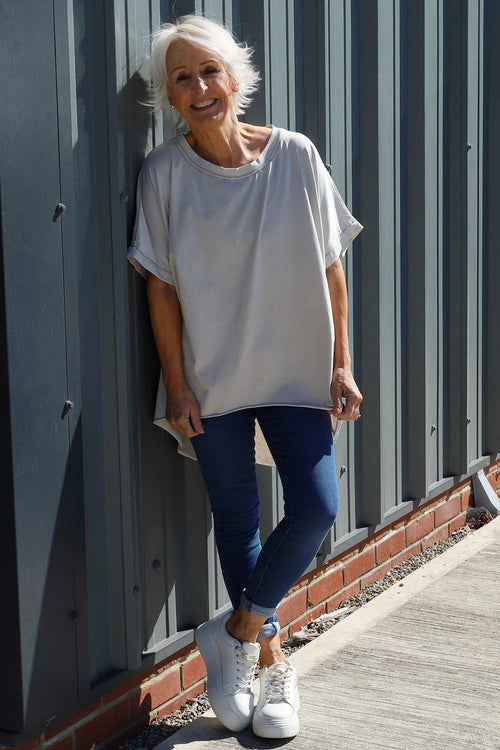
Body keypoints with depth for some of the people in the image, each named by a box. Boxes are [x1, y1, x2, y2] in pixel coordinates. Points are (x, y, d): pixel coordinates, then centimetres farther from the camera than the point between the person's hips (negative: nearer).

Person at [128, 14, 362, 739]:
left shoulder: (294, 156, -5)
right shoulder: (164, 172, -6)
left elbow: (330, 269, 0)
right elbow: (162, 286, -3)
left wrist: (341, 365, -3)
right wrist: (176, 386, -6)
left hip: (296, 372, 1)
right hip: (213, 379, 0)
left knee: (316, 506, -9)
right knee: (237, 519, 8)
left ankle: (238, 630, 14)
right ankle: (273, 664, 26)